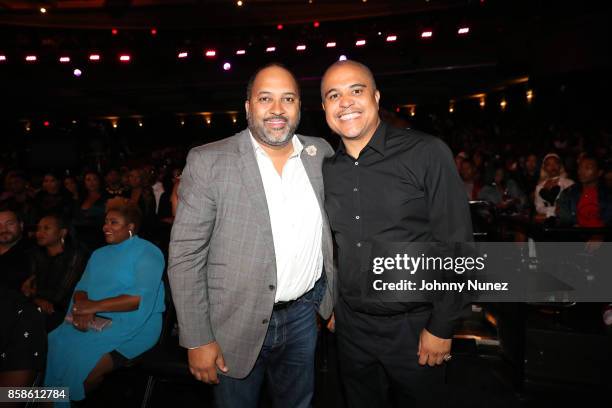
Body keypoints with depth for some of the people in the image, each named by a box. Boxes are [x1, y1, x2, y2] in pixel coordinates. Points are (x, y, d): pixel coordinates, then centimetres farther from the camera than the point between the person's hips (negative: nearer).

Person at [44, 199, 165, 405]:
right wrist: (82, 310, -13)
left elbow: (141, 298, -17)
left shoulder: (147, 252, -6)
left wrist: (94, 306, -16)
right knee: (52, 348, -14)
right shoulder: (99, 254, 20)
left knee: (81, 363, -23)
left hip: (133, 326, -6)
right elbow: (82, 287, 11)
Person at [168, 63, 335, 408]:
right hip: (237, 324, -3)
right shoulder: (209, 162, -12)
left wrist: (334, 303, 10)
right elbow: (185, 256, -11)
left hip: (303, 316, 4)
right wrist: (198, 340, -11)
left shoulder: (322, 154, 0)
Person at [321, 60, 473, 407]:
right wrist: (330, 304, 10)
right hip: (351, 326, 4)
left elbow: (456, 245, -13)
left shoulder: (427, 154, -13)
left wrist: (441, 328, -12)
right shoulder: (326, 170, 1)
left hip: (414, 326, -3)